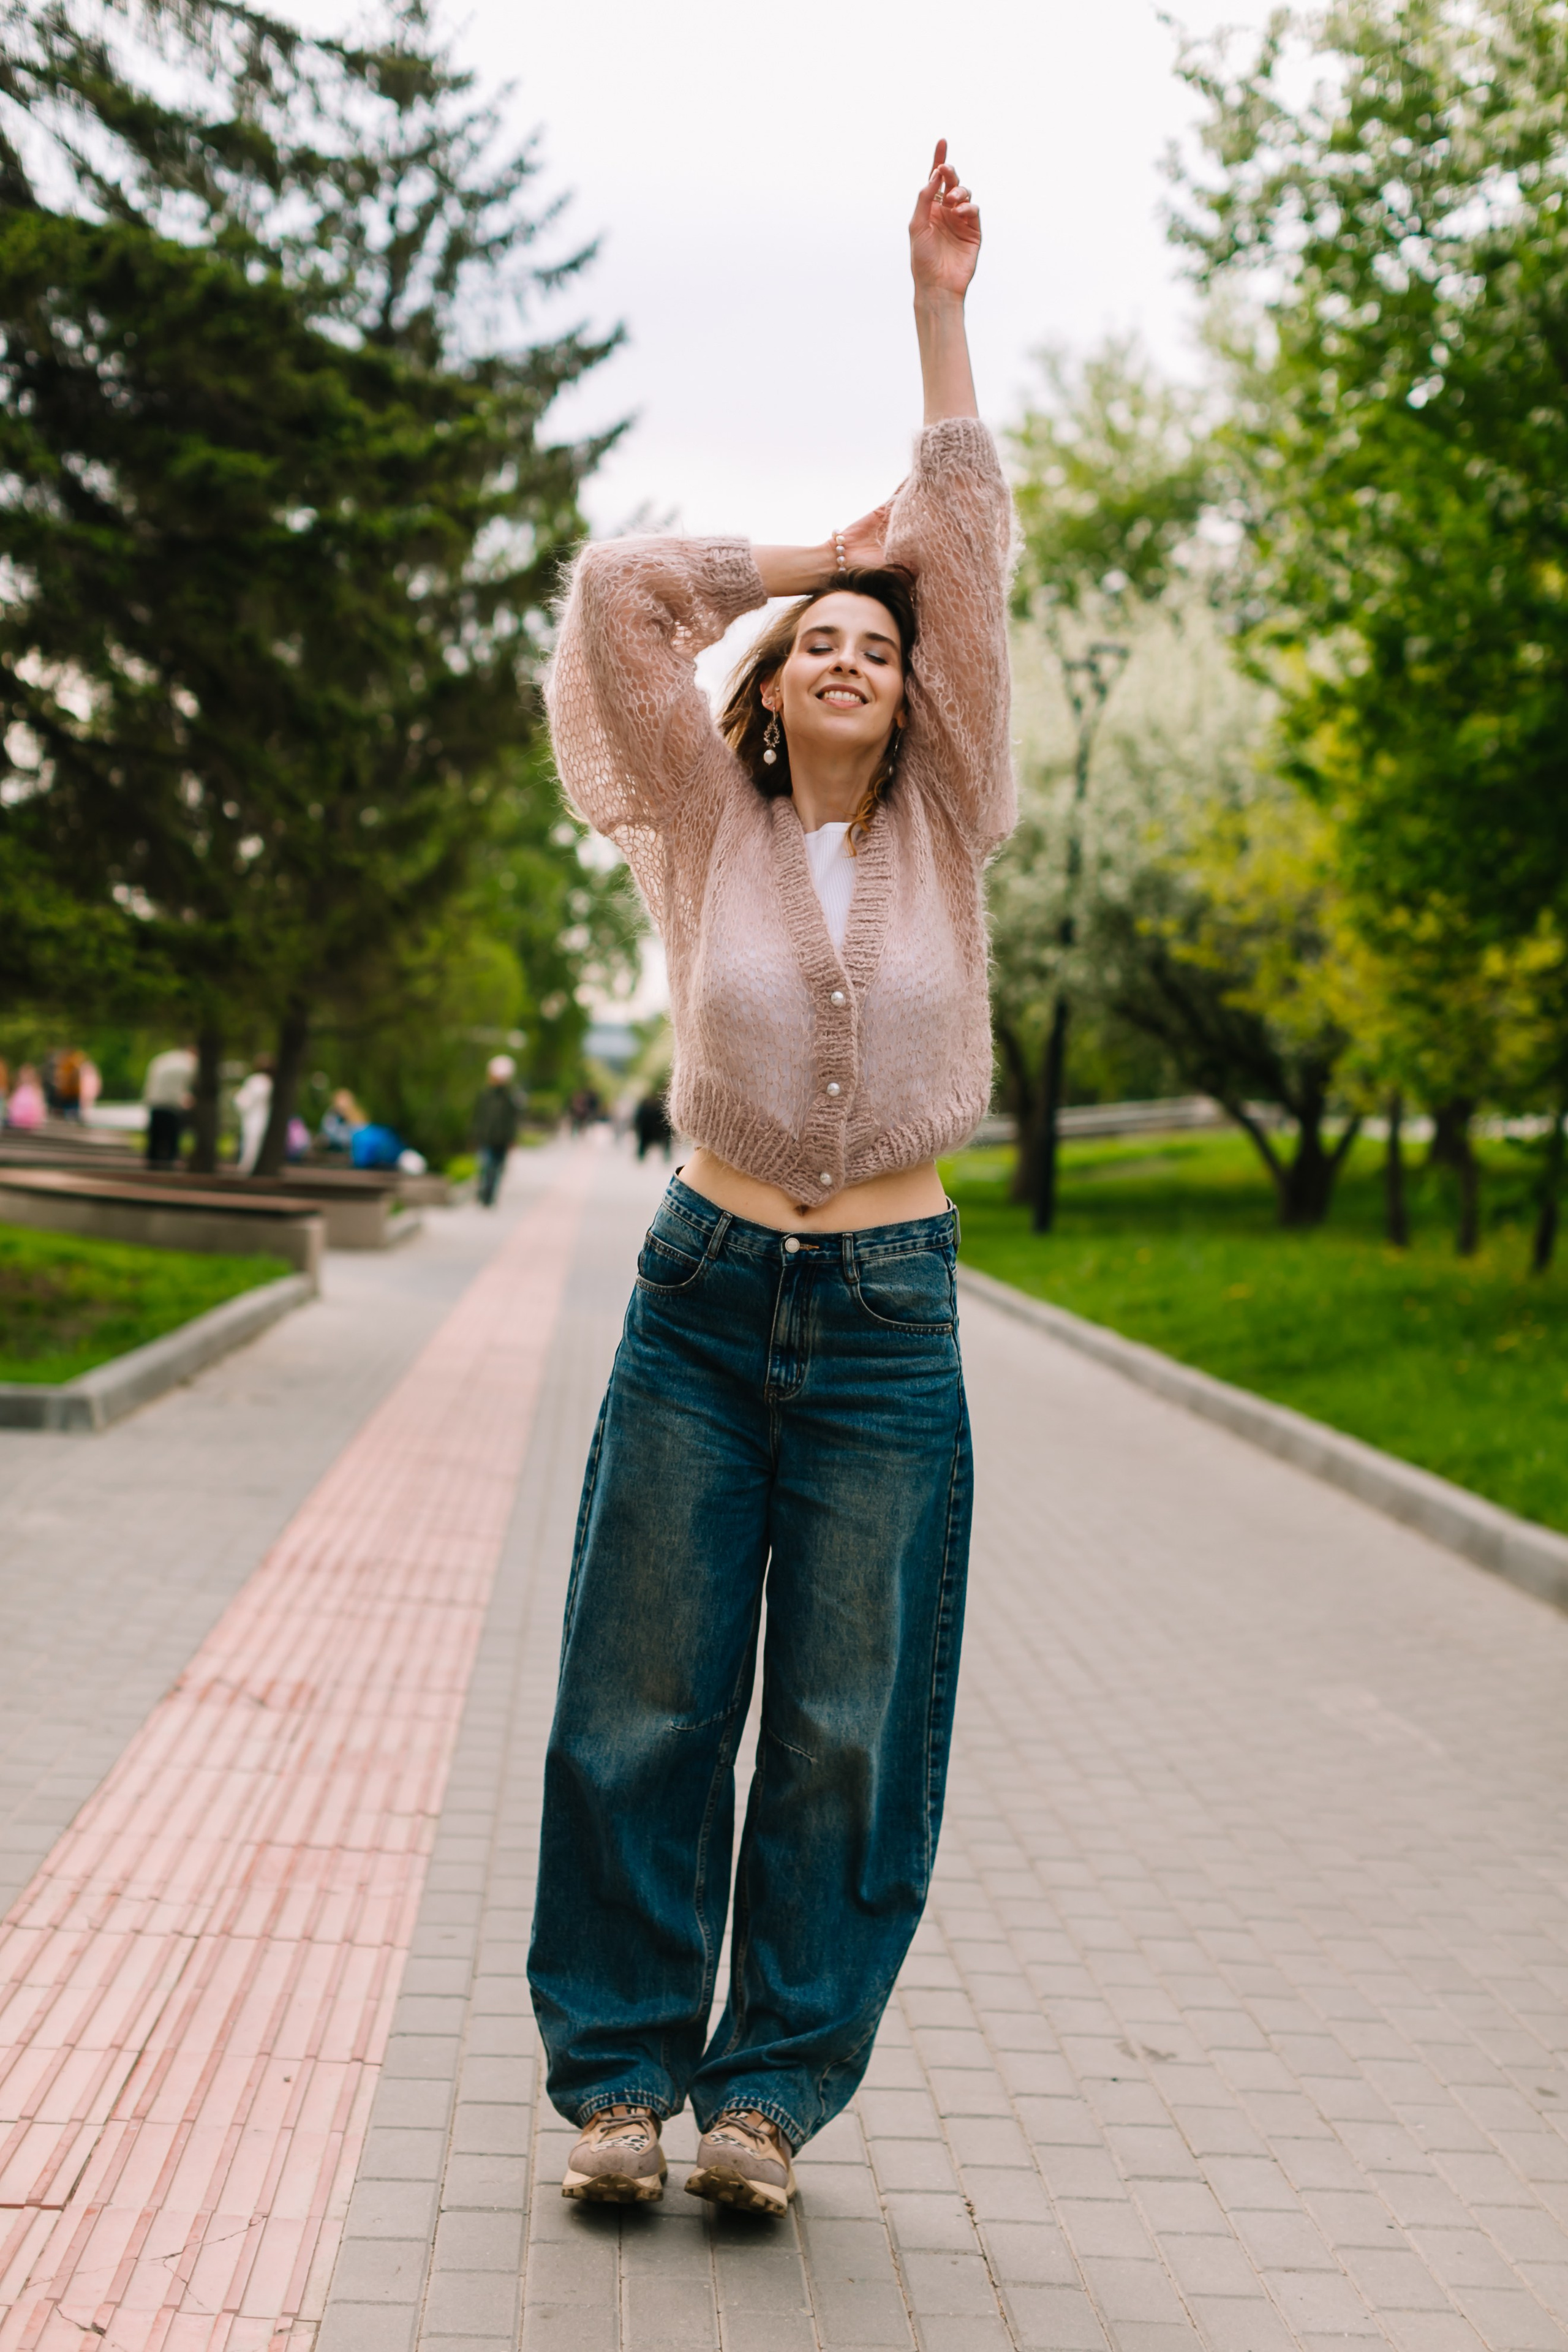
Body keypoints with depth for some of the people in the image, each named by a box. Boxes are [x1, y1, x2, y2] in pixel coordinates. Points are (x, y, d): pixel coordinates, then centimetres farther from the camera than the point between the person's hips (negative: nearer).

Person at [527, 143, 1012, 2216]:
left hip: (891, 1311, 1)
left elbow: (969, 553, 0)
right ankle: (620, 2072, 15)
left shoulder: (944, 830, 4)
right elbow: (617, 591, -2)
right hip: (707, 1289, 0)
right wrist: (810, 559, 8)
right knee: (646, 1699, 3)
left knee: (847, 1722, 3)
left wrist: (941, 302, 0)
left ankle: (768, 2086, 14)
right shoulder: (713, 828, 3)